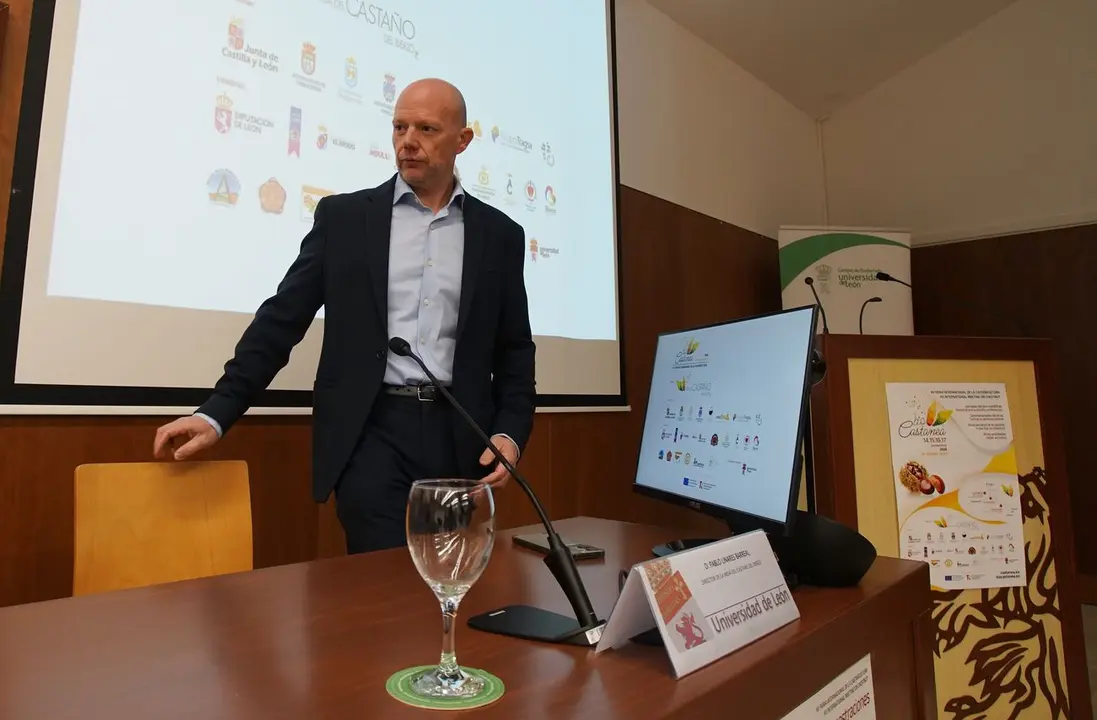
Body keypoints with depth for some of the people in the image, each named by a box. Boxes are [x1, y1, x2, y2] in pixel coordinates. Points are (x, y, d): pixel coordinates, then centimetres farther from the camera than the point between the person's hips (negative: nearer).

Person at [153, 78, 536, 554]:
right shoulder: (344, 216, 5)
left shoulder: (500, 234, 8)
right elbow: (282, 319, 4)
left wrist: (510, 433, -5)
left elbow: (515, 349, 9)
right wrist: (216, 413, -4)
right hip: (372, 432, -1)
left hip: (461, 438, 2)